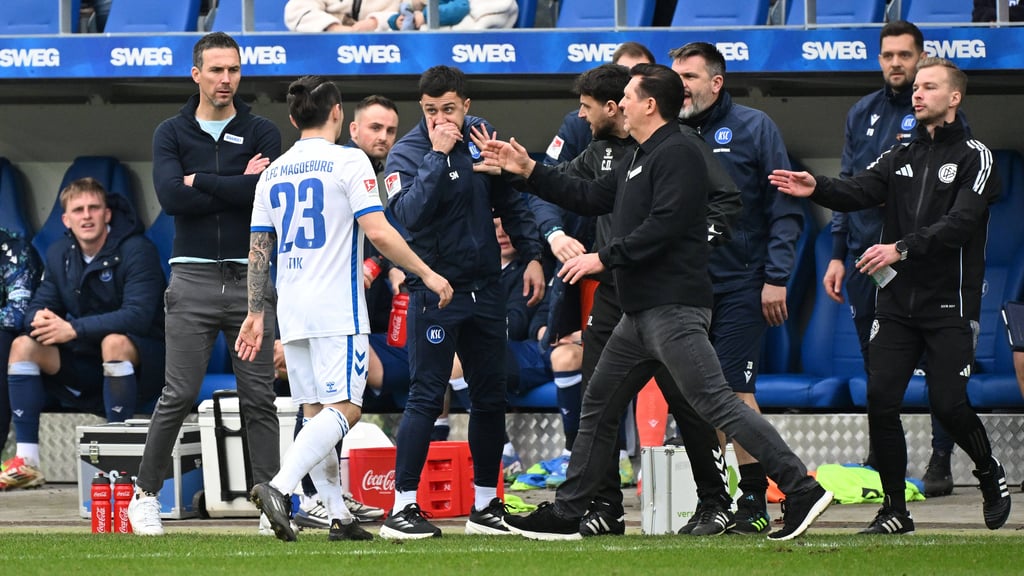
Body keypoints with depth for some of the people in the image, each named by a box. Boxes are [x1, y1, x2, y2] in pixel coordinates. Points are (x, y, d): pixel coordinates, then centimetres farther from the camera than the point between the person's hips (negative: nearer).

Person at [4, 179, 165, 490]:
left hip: (141, 363, -6)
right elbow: (38, 306, 4)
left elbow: (138, 316, -26)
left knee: (115, 342, -37)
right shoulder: (59, 254, 6)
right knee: (23, 345, -12)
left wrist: (74, 329, -32)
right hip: (86, 363, 6)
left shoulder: (137, 251, -15)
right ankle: (27, 462, -18)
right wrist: (40, 319, -23)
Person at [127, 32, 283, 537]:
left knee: (259, 397, 1)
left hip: (250, 278, 1)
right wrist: (238, 186, -8)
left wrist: (201, 181, -7)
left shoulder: (261, 133, 6)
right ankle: (146, 493, 10)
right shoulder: (171, 133, 6)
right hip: (193, 279, -1)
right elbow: (170, 196, -10)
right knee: (179, 395, -2)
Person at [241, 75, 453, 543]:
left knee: (316, 412, 10)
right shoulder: (348, 162, -5)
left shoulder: (274, 173, 12)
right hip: (337, 310, -7)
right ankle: (279, 487, -28)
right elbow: (378, 232, -13)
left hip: (292, 310, 7)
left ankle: (339, 517, 8)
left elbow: (258, 250, 13)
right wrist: (427, 274, -5)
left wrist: (256, 312, 20)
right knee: (344, 409, -9)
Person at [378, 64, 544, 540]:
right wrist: (438, 154, -28)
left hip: (485, 286, 6)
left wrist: (531, 256, 10)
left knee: (491, 397, 10)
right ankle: (402, 507, -6)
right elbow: (410, 214, -29)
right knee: (426, 397, -9)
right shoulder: (407, 154, -12)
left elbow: (511, 201, 15)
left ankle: (485, 504, 21)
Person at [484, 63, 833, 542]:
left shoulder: (678, 155, -11)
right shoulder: (639, 160, 21)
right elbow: (590, 198, 29)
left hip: (674, 309, -11)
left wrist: (604, 258, -16)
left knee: (715, 402, -17)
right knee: (597, 407, 14)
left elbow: (664, 226, -21)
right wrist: (528, 171, 28)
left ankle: (801, 489, -20)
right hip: (640, 313, 11)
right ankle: (565, 515, 21)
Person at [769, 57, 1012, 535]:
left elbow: (959, 223, -15)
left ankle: (992, 477, 19)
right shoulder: (901, 156, 13)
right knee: (881, 399, -5)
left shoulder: (974, 158, -2)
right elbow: (859, 192, -4)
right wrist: (816, 188, -25)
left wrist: (901, 248, -26)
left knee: (948, 403, -9)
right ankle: (895, 510, 5)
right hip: (897, 301, 5)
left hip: (949, 303, -5)